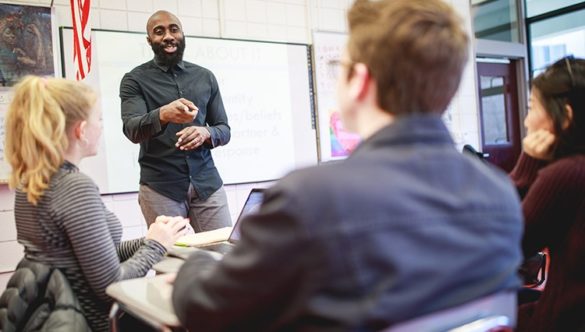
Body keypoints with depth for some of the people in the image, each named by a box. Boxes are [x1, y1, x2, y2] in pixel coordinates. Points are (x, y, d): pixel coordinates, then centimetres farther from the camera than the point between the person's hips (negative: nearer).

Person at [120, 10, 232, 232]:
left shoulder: (205, 77, 11)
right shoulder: (135, 80, 2)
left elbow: (224, 130, 11)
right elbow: (132, 130, -12)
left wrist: (206, 133, -12)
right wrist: (163, 115, -33)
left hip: (207, 182, 2)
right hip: (160, 186, -2)